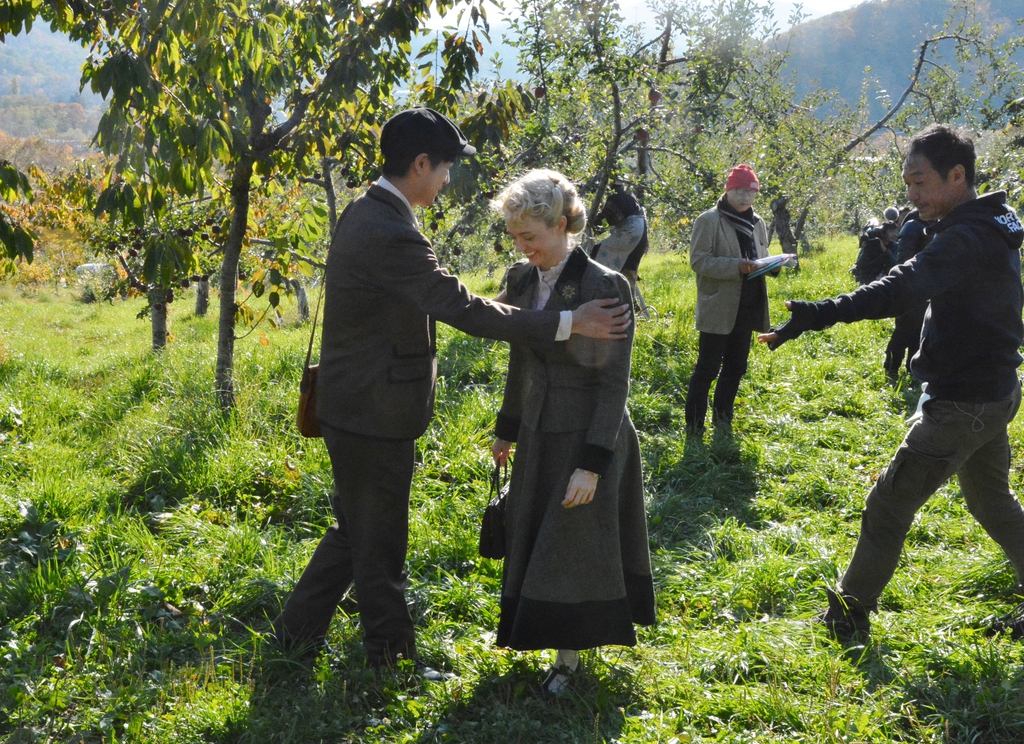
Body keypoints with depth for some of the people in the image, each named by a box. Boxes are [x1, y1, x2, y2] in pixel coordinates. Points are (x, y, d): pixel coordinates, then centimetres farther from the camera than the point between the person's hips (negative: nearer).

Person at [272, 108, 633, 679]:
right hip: (374, 415, -10)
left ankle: (299, 630, 33)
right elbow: (460, 308, -28)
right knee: (380, 545, 6)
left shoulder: (366, 214, 8)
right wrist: (569, 324, -26)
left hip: (354, 403, 10)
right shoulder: (392, 233, -25)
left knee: (358, 530, 23)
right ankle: (392, 656, 21)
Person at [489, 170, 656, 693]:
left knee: (573, 546, 6)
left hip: (589, 436, -6)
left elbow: (614, 384, -18)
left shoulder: (605, 288, -20)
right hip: (539, 434, 6)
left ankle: (569, 656, 23)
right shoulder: (522, 280, 0)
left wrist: (593, 464, -20)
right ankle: (537, 631, 37)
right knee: (532, 541, 17)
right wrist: (507, 429, 19)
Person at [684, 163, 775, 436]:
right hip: (718, 308, -7)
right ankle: (694, 424, 4)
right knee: (708, 368, -3)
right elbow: (699, 261, -15)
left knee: (736, 367, 14)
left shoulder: (757, 223, 13)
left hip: (747, 308, 7)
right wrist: (737, 266, -25)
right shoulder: (709, 221, -8)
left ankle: (723, 417, 26)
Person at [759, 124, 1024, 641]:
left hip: (961, 403, -10)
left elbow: (902, 288, -40)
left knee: (888, 506, 0)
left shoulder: (967, 238, -25)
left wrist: (821, 315, -50)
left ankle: (849, 617, 11)